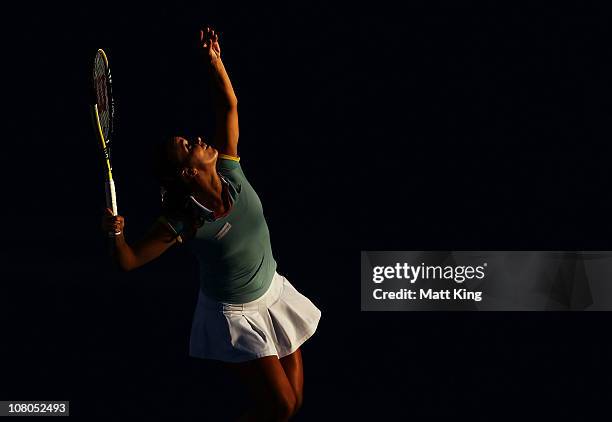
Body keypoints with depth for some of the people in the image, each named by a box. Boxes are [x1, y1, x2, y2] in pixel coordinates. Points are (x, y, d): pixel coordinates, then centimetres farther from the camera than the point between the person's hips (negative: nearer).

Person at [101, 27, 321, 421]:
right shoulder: (181, 222, -23)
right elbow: (130, 261, -16)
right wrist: (116, 235, -37)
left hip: (274, 296, 6)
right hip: (236, 317, -6)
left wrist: (214, 60, -24)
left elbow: (229, 106, -10)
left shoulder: (229, 171, -11)